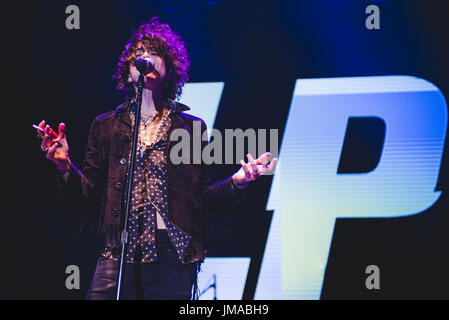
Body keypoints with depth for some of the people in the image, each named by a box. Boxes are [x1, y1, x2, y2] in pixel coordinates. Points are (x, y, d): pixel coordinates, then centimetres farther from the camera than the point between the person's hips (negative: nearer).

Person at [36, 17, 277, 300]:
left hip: (173, 257, 0)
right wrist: (65, 167, -8)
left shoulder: (192, 127, 14)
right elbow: (90, 196, 10)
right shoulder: (106, 126, 15)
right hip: (119, 253, 0)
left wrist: (237, 182, -8)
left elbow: (204, 198, 10)